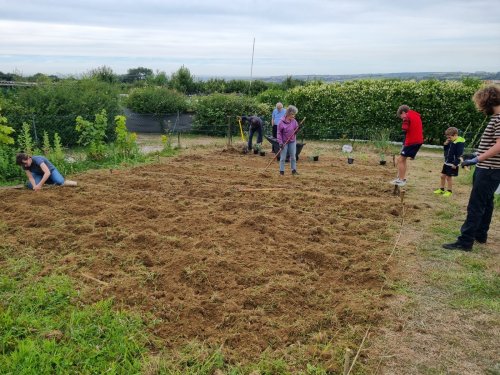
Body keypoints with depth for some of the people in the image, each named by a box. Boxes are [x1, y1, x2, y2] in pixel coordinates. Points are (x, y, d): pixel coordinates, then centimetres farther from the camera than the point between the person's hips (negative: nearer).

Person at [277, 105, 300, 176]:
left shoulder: (294, 121, -1)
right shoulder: (281, 122, -12)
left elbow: (295, 132, 7)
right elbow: (279, 133, -9)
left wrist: (298, 129, -16)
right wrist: (280, 142, -15)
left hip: (292, 142, 4)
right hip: (284, 142, -4)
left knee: (293, 157, 10)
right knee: (283, 158, 2)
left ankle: (294, 170, 20)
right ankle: (281, 171, 10)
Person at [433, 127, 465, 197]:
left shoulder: (459, 143, -18)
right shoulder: (450, 141, 7)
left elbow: (459, 154, -20)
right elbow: (446, 150, 18)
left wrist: (455, 163, -22)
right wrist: (445, 144, -1)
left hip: (452, 164, -8)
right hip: (447, 162, 8)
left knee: (449, 177, 0)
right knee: (443, 176, 13)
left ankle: (449, 191, 14)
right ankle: (442, 189, 26)